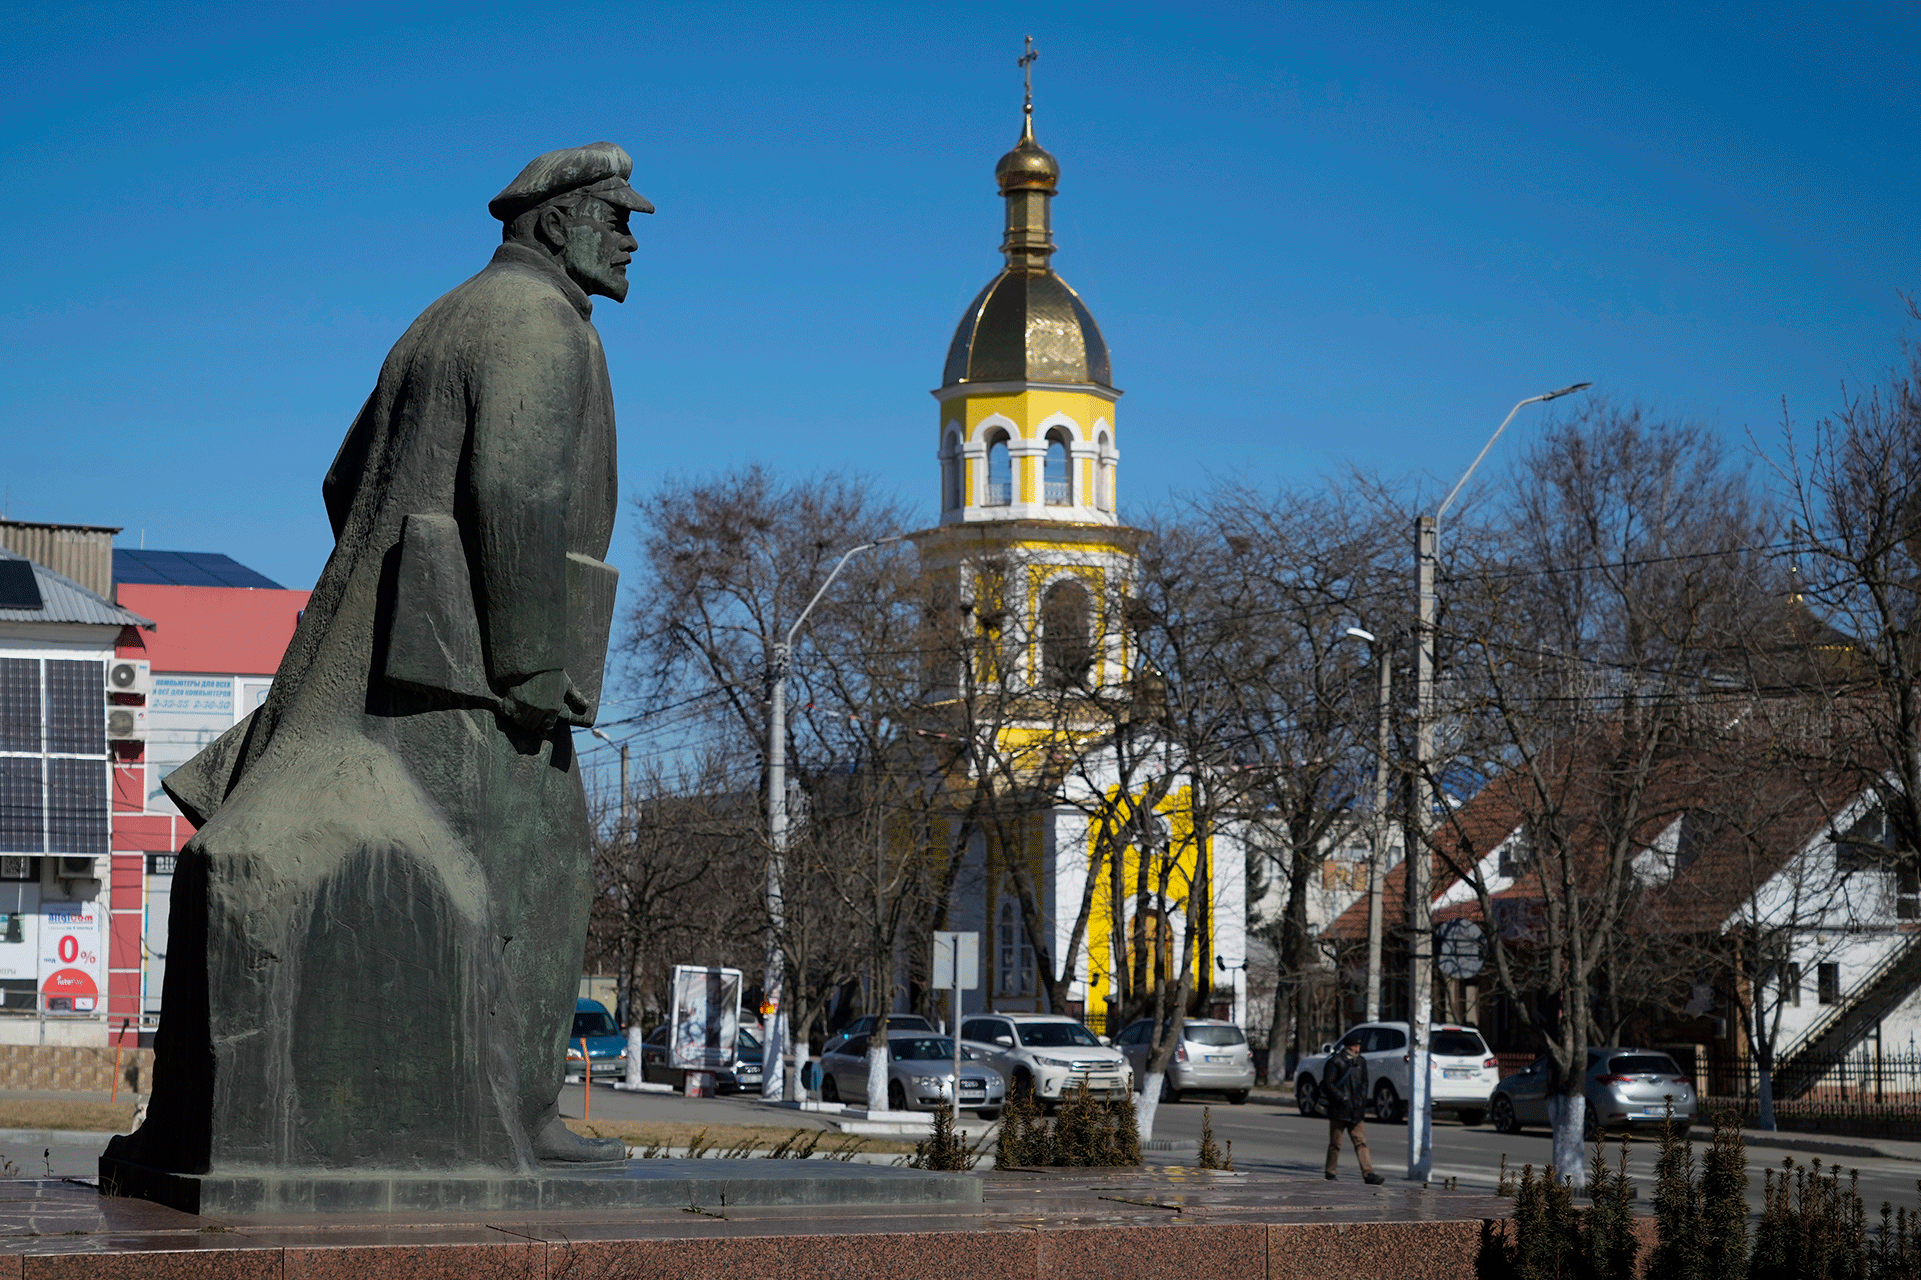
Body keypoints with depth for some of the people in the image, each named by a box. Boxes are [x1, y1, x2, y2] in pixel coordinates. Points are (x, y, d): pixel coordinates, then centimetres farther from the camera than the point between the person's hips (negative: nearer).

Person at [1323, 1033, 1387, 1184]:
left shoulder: (1361, 1062, 13)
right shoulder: (1335, 1061, -6)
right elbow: (1328, 1084, -10)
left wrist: (1362, 1102, 8)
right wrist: (1342, 1098, -17)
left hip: (1356, 1112, 5)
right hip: (1338, 1110, -5)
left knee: (1361, 1142, -3)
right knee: (1335, 1143, 2)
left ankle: (1368, 1173, -9)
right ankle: (1330, 1174, 12)